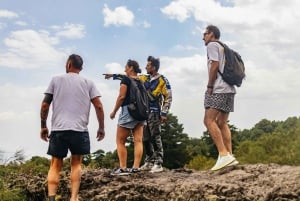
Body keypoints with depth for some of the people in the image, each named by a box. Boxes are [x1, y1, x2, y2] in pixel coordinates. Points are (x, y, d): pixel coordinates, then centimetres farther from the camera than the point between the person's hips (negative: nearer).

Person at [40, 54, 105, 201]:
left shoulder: (56, 80, 11)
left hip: (58, 129, 0)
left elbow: (45, 105, 6)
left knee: (55, 166, 6)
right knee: (76, 164, 13)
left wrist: (43, 126, 15)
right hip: (79, 129, 0)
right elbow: (99, 106, 3)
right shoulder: (88, 83, 12)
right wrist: (101, 128, 11)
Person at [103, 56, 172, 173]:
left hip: (154, 113, -7)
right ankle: (149, 163, 16)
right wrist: (113, 75, 19)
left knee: (155, 138, -9)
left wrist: (164, 113, -14)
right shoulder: (144, 78, 13)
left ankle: (158, 164, -7)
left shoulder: (162, 80, -5)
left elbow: (168, 97, -7)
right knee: (146, 139, 9)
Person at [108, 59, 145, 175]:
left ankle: (123, 168, -3)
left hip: (128, 111, -6)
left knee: (120, 141, 1)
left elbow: (121, 96, -12)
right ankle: (136, 168, -2)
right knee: (138, 141, 1)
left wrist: (114, 111, -4)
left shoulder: (126, 79, -5)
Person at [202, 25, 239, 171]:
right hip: (229, 89, 9)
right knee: (222, 123, 9)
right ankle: (229, 156, 3)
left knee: (209, 120, -12)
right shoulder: (224, 48, 26)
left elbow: (215, 65, -12)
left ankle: (224, 155, -22)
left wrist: (209, 86, -9)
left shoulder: (212, 45, 0)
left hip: (218, 89, -9)